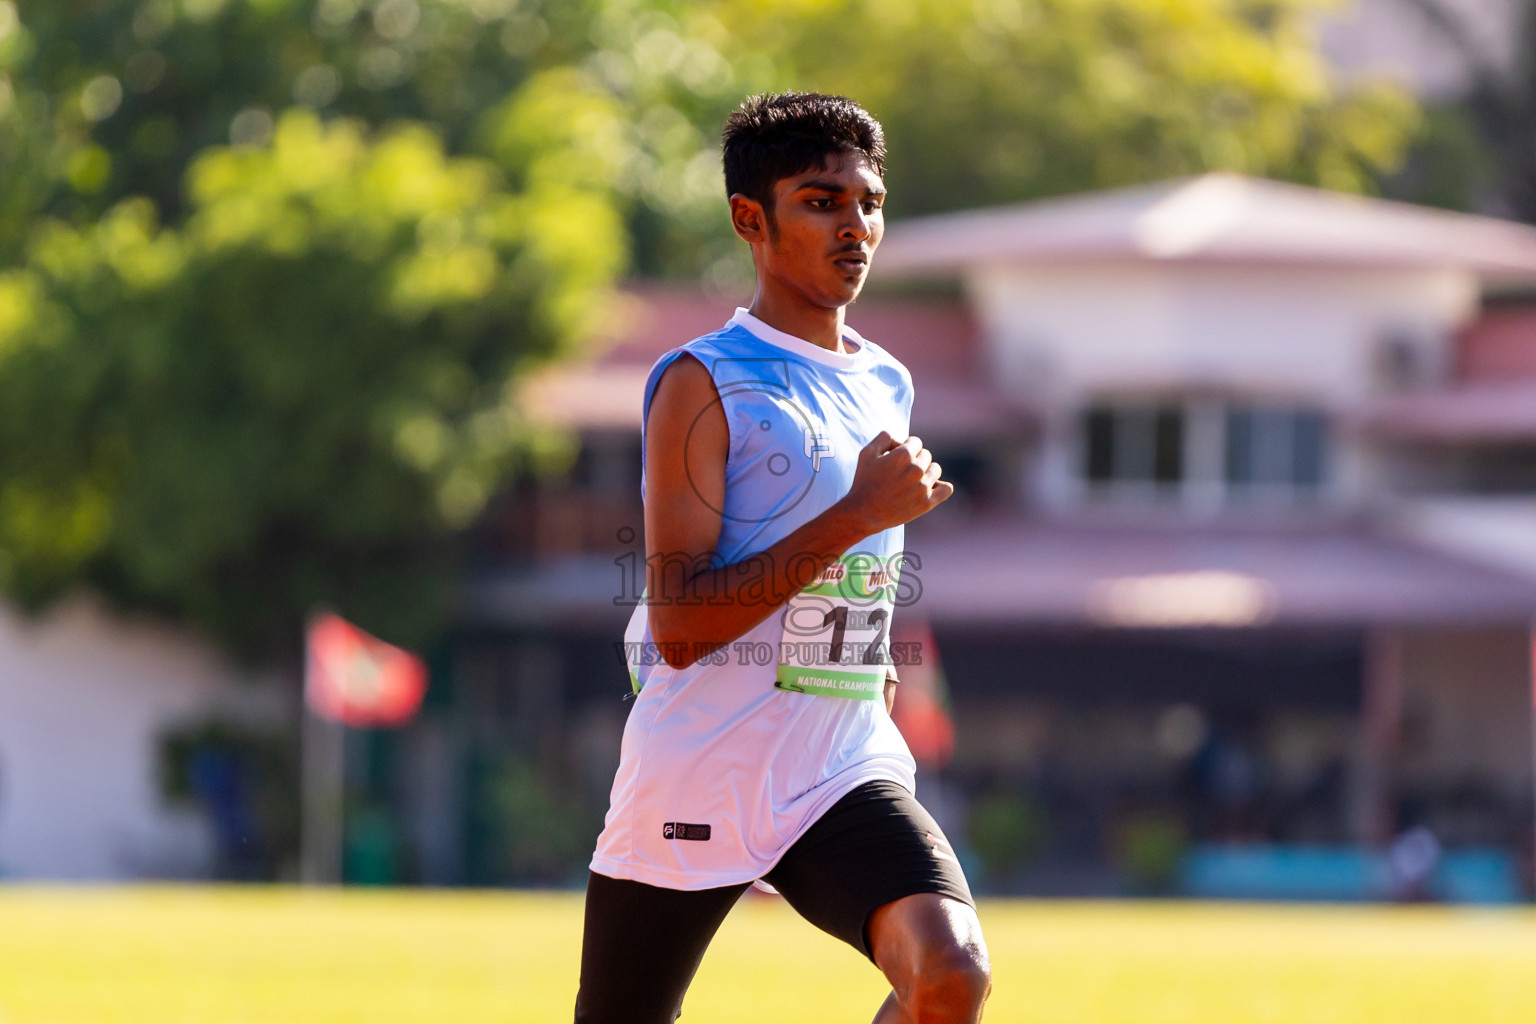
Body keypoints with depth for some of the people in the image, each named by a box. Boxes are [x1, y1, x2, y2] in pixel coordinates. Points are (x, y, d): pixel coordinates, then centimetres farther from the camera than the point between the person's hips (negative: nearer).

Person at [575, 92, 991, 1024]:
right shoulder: (703, 385, -8)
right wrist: (857, 517, -20)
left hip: (848, 771, 4)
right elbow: (677, 626, -18)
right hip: (696, 782, -4)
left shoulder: (888, 387, 13)